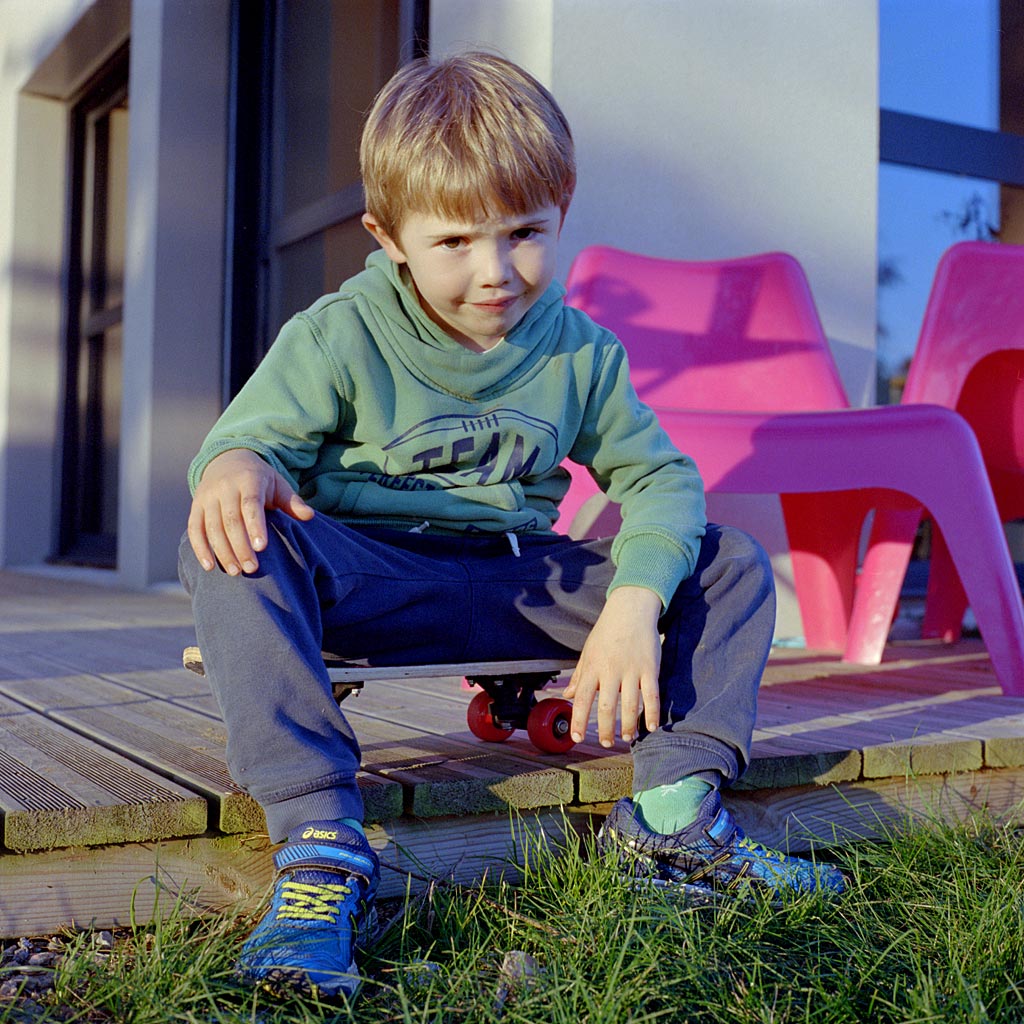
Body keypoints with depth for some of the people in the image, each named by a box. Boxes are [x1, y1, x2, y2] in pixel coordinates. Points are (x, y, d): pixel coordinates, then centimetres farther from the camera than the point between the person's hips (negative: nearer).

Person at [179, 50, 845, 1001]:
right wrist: (235, 464, -37)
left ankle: (672, 811, -11)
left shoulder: (580, 353, 4)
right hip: (373, 580, -3)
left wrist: (635, 603, -19)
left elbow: (658, 477, 0)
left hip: (523, 582, 4)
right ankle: (321, 841, -36)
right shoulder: (338, 336, -4)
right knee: (231, 547, -34)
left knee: (732, 564, -5)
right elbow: (250, 432, -9)